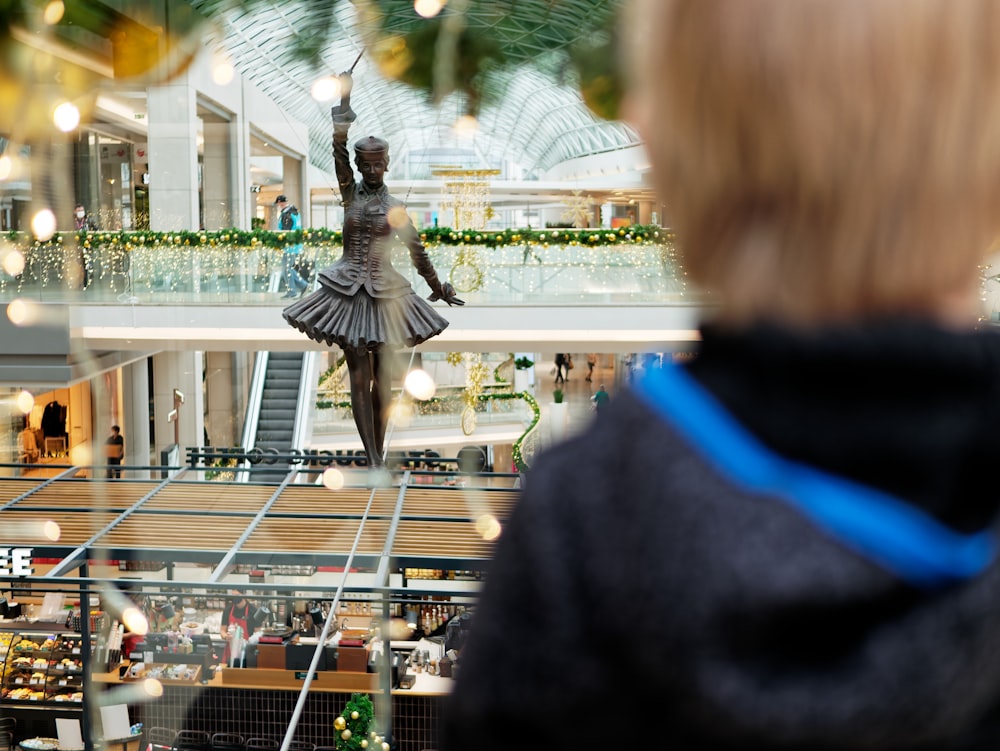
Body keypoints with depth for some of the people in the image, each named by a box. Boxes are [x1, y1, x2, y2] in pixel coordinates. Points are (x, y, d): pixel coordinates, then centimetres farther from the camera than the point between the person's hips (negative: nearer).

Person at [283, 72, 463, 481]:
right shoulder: (351, 193, 3)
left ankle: (378, 454, 18)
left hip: (384, 294, 1)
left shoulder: (395, 208, 3)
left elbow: (417, 253, 11)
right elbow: (339, 147, -9)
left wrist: (439, 289, 18)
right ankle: (374, 461, -6)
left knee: (381, 377, 7)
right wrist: (344, 100, -13)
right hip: (349, 291, -1)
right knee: (359, 375, -5)